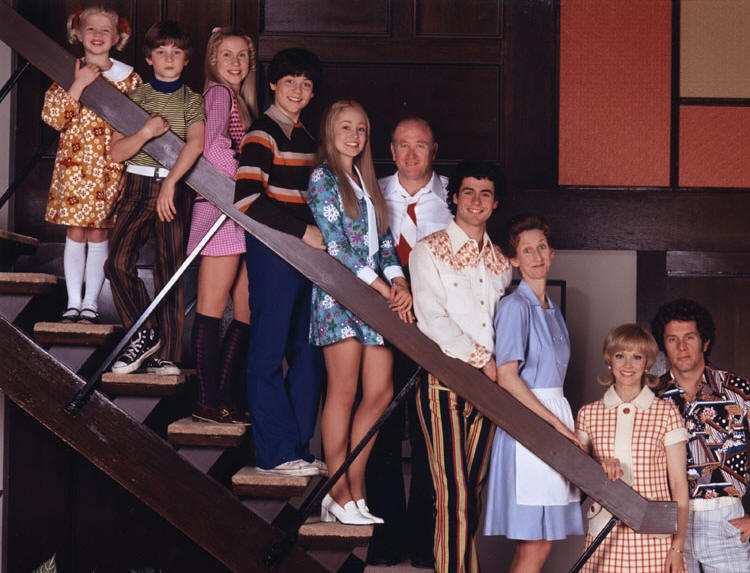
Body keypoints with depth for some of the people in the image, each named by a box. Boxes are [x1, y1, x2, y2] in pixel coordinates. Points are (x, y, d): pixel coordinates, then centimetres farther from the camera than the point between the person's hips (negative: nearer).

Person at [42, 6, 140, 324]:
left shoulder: (128, 77, 4)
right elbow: (52, 117, -7)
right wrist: (77, 86, -15)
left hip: (110, 164, -1)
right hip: (74, 162, 1)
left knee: (98, 233, 2)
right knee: (75, 233, 3)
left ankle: (91, 302, 10)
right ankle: (73, 301, 11)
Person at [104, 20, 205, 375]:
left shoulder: (192, 100, 5)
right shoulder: (136, 98, 10)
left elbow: (196, 144, -12)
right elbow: (116, 152, 3)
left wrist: (171, 182, -23)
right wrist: (146, 132, -14)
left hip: (176, 188, -1)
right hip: (137, 186, 2)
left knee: (169, 271, -1)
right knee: (119, 263, -15)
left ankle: (164, 355, 3)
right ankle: (144, 334, 1)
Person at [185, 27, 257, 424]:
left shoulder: (241, 99, 21)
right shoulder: (218, 93, -4)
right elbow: (210, 146, -19)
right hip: (219, 208, -9)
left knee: (246, 312, 6)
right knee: (212, 309, -6)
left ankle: (224, 397, 10)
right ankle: (209, 402, -4)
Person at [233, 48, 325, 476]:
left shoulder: (305, 138, 16)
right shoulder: (263, 135, -9)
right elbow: (248, 199, -20)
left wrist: (317, 236, 12)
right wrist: (303, 231, -18)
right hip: (272, 252, -8)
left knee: (309, 353, 9)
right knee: (269, 352, -1)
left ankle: (299, 447, 17)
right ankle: (276, 453, 4)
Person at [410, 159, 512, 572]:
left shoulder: (500, 261, 17)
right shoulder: (430, 251, 1)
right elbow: (432, 319, -8)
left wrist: (498, 363, 3)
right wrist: (481, 358, -10)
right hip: (443, 379, -5)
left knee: (472, 489, 6)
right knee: (453, 492, -10)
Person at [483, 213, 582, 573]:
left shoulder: (551, 310, 18)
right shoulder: (515, 306, -8)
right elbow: (507, 377, -14)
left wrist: (562, 422, 10)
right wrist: (556, 422, -14)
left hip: (553, 414, 8)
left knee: (534, 540, 5)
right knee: (537, 542, -10)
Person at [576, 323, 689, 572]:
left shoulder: (666, 414, 2)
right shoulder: (588, 414, 8)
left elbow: (678, 484, 2)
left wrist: (678, 545, -5)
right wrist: (598, 468, -8)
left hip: (653, 538, -1)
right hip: (605, 537, 2)